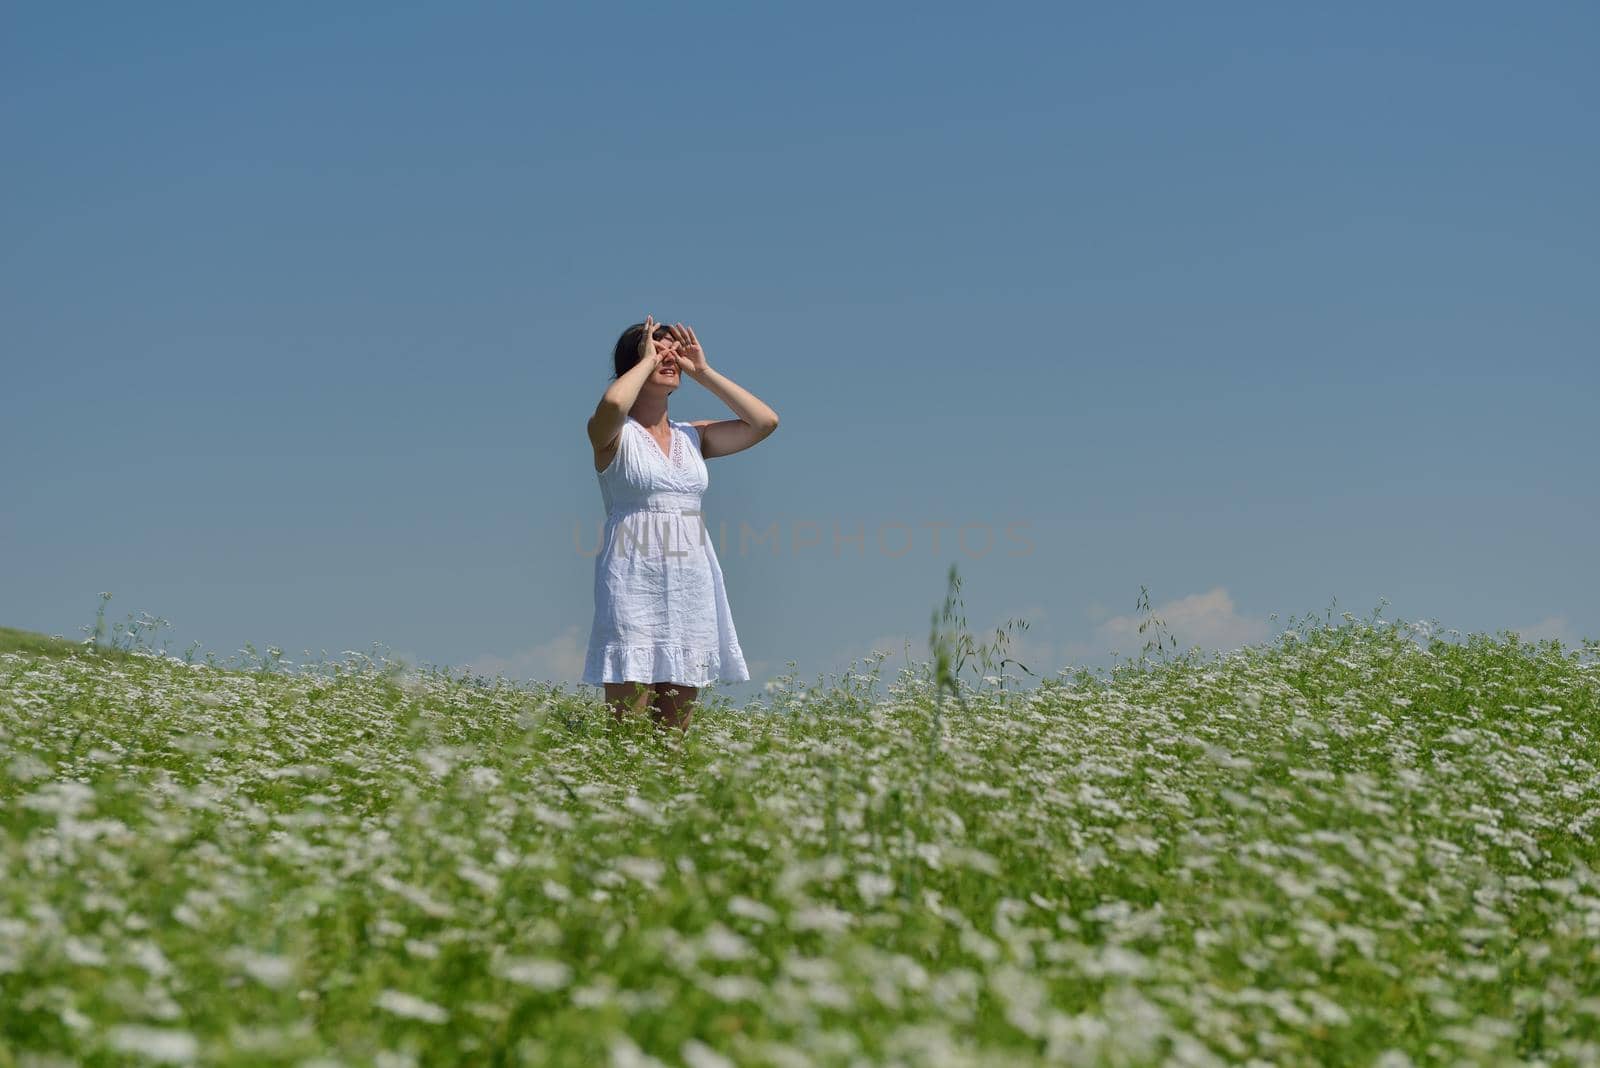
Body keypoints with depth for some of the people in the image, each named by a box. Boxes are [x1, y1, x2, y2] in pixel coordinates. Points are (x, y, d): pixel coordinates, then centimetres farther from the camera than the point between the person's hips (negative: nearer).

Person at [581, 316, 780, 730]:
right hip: (634, 582, -5)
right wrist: (646, 361, -5)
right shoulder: (614, 434, 1)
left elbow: (765, 422, 6)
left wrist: (703, 371, 8)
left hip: (691, 585, 5)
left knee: (676, 731, 6)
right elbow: (612, 404, -24)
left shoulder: (693, 436, 16)